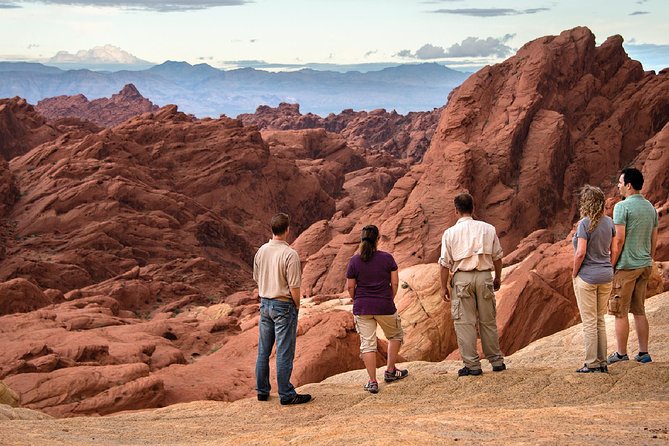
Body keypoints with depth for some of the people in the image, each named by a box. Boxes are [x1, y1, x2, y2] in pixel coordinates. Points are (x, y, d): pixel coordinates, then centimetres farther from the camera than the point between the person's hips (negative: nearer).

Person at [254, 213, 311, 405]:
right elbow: (294, 287, -17)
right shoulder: (290, 254, -18)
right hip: (284, 306, -7)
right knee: (284, 352, -1)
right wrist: (297, 305, -2)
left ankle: (262, 391, 21)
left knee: (263, 350, 13)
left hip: (265, 304, 7)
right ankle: (286, 394, 3)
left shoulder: (261, 251, 3)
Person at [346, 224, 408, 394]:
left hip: (362, 308, 1)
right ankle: (390, 371, 25)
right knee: (395, 335, 23)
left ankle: (373, 382, 2)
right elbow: (395, 283, -3)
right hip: (385, 306, -1)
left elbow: (350, 286, -1)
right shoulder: (387, 258, -6)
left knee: (367, 344, 4)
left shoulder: (354, 261, -4)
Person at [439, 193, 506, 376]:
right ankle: (496, 361, 18)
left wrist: (444, 286, 6)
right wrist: (498, 278, 22)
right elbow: (497, 256, 10)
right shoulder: (488, 229, 4)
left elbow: (445, 263, -2)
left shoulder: (450, 233, -3)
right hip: (484, 276, 3)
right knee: (488, 321, 13)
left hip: (462, 278, -3)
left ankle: (472, 365, 2)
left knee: (465, 322, 2)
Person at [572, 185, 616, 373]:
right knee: (600, 320, 15)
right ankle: (602, 363, 17)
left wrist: (574, 273, -7)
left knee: (589, 322, 1)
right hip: (606, 276, 6)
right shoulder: (609, 222, 3)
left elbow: (580, 253, -20)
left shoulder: (585, 223, -16)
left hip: (587, 277, -6)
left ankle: (591, 364, 4)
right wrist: (609, 268, 15)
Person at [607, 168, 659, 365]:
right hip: (645, 266, 8)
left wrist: (610, 265, -11)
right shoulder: (651, 208, 10)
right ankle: (643, 353, 14)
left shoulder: (622, 207, -14)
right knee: (639, 311, 13)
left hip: (626, 266, -8)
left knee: (620, 312, 1)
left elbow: (619, 239, -18)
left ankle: (621, 354, 5)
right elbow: (654, 240, 13)